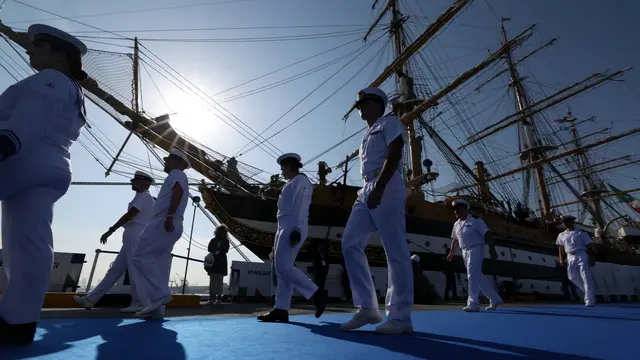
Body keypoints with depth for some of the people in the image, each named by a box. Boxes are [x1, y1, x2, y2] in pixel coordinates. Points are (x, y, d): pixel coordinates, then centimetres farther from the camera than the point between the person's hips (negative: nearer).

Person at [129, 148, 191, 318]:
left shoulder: (176, 174, 2)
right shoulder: (178, 178, 31)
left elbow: (178, 191, -19)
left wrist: (169, 216, -28)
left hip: (164, 222, -10)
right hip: (173, 226, 10)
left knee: (141, 255, -12)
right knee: (159, 264, 4)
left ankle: (160, 293, -17)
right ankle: (156, 307, 3)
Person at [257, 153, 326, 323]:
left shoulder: (300, 180, -3)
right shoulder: (292, 183, 25)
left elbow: (300, 207, -15)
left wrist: (296, 230, -23)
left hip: (293, 227, -10)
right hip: (285, 227, 10)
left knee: (283, 266, -16)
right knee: (281, 268, 4)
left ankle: (317, 294, -10)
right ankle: (281, 310, 5)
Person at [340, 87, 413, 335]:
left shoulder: (389, 122, 7)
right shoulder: (368, 135, 30)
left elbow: (394, 154, -10)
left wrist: (379, 187, -21)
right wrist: (368, 191, 16)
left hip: (387, 187, -9)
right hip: (367, 191, 9)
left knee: (396, 252, -8)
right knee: (350, 243, -2)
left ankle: (400, 317, -1)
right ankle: (367, 308, 3)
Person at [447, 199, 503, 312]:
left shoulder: (475, 221, -6)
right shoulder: (456, 224, 13)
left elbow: (486, 234, -10)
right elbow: (455, 240, 18)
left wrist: (491, 247, -19)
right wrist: (451, 254, 15)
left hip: (476, 250, -7)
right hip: (465, 252, 7)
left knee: (473, 275, -15)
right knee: (478, 277, 12)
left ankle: (473, 304, -11)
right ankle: (495, 299, 26)